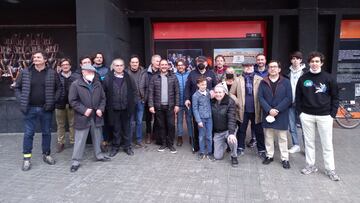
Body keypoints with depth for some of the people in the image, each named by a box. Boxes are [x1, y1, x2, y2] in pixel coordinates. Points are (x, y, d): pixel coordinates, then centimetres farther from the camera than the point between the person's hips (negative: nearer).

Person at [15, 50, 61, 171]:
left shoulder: (52, 73, -1)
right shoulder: (25, 73, 1)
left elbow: (59, 88, 2)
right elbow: (17, 88, 8)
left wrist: (53, 101, -8)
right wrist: (21, 101, -4)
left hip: (46, 109, 0)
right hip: (30, 109, 0)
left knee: (47, 133, 11)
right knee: (28, 133, 5)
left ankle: (46, 155, 27)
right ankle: (27, 158, 17)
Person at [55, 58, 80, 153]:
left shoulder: (77, 76, -1)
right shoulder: (57, 77, 1)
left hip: (72, 104, -1)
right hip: (60, 104, 1)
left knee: (73, 124, 9)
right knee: (60, 125, 11)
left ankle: (73, 141, 21)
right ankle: (60, 143, 21)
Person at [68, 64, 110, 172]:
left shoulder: (98, 84, 8)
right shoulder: (75, 84, -7)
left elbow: (103, 98, 13)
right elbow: (72, 101, -9)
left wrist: (101, 109, -3)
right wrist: (84, 110, -15)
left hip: (96, 117, 5)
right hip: (83, 117, -4)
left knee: (97, 138, 17)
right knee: (80, 140, 2)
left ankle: (99, 155, 34)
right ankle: (76, 161, 14)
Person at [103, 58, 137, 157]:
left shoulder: (128, 78, 3)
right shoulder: (108, 78, -2)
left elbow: (134, 91, 6)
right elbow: (104, 92, -1)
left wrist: (133, 103, -2)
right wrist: (107, 105, -5)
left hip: (126, 108, 1)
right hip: (114, 108, -1)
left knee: (126, 128, 11)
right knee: (116, 128, 9)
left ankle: (127, 146, 24)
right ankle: (115, 147, 23)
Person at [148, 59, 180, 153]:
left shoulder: (173, 77, 3)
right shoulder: (154, 78, 4)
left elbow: (177, 92, 2)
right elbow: (151, 92, 1)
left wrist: (176, 105, -4)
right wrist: (151, 105, -6)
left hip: (170, 106, -1)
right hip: (158, 106, 1)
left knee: (171, 125, 0)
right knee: (161, 125, 8)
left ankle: (170, 144, 14)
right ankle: (163, 143, 21)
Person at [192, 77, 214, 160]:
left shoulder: (208, 92, 4)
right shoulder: (195, 95, -7)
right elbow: (195, 109, -7)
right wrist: (199, 121, -10)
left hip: (209, 118, 3)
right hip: (201, 118, -3)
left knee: (209, 136, 7)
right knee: (202, 136, 8)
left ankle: (209, 152, 19)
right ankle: (202, 152, 21)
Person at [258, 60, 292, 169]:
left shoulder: (286, 82, 0)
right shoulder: (263, 82, 4)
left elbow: (288, 98, -6)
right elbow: (260, 98, -3)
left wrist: (277, 110, -15)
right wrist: (269, 110, -15)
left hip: (282, 115, -1)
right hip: (267, 114, 2)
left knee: (283, 137, 6)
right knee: (268, 137, 11)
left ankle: (285, 158, 16)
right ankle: (269, 155, 25)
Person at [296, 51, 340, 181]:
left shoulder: (329, 78, -2)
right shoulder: (303, 79, 3)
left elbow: (335, 97, 2)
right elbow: (298, 97, 8)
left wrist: (332, 114, -4)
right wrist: (300, 112, 1)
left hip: (325, 116, -2)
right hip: (307, 116, 2)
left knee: (327, 144, 4)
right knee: (309, 142, 11)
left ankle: (330, 169, 17)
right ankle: (310, 165, 24)